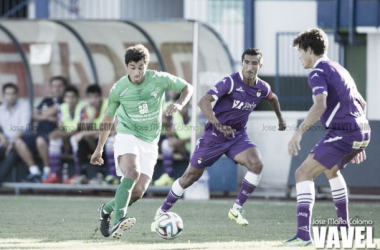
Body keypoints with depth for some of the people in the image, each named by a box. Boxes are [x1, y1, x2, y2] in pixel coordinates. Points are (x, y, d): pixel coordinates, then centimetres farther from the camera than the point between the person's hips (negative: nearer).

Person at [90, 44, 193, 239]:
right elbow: (108, 118, 10)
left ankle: (107, 210, 19)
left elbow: (187, 88, 7)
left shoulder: (160, 79, -8)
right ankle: (118, 219, -41)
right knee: (132, 172, -34)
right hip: (127, 136, -3)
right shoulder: (119, 88, -7)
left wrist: (179, 104, -15)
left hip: (150, 143, 3)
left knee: (138, 192, -7)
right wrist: (99, 148, 16)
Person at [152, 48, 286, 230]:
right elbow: (203, 102, -33)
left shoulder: (262, 88, -4)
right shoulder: (230, 82, -22)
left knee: (256, 164, -25)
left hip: (238, 136, 4)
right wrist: (218, 125, -46)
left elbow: (273, 98, 23)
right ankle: (162, 212, 24)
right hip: (214, 136, -4)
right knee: (191, 175, 5)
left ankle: (237, 209, -11)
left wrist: (280, 118, 36)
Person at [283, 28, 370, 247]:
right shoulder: (340, 69, 23)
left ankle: (303, 233, -22)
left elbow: (320, 105, -24)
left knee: (303, 174, -9)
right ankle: (344, 227, 35)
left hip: (342, 133, -9)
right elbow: (362, 104, 29)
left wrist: (299, 133, -29)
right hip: (362, 132, 9)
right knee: (331, 170, 34)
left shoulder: (318, 72, -6)